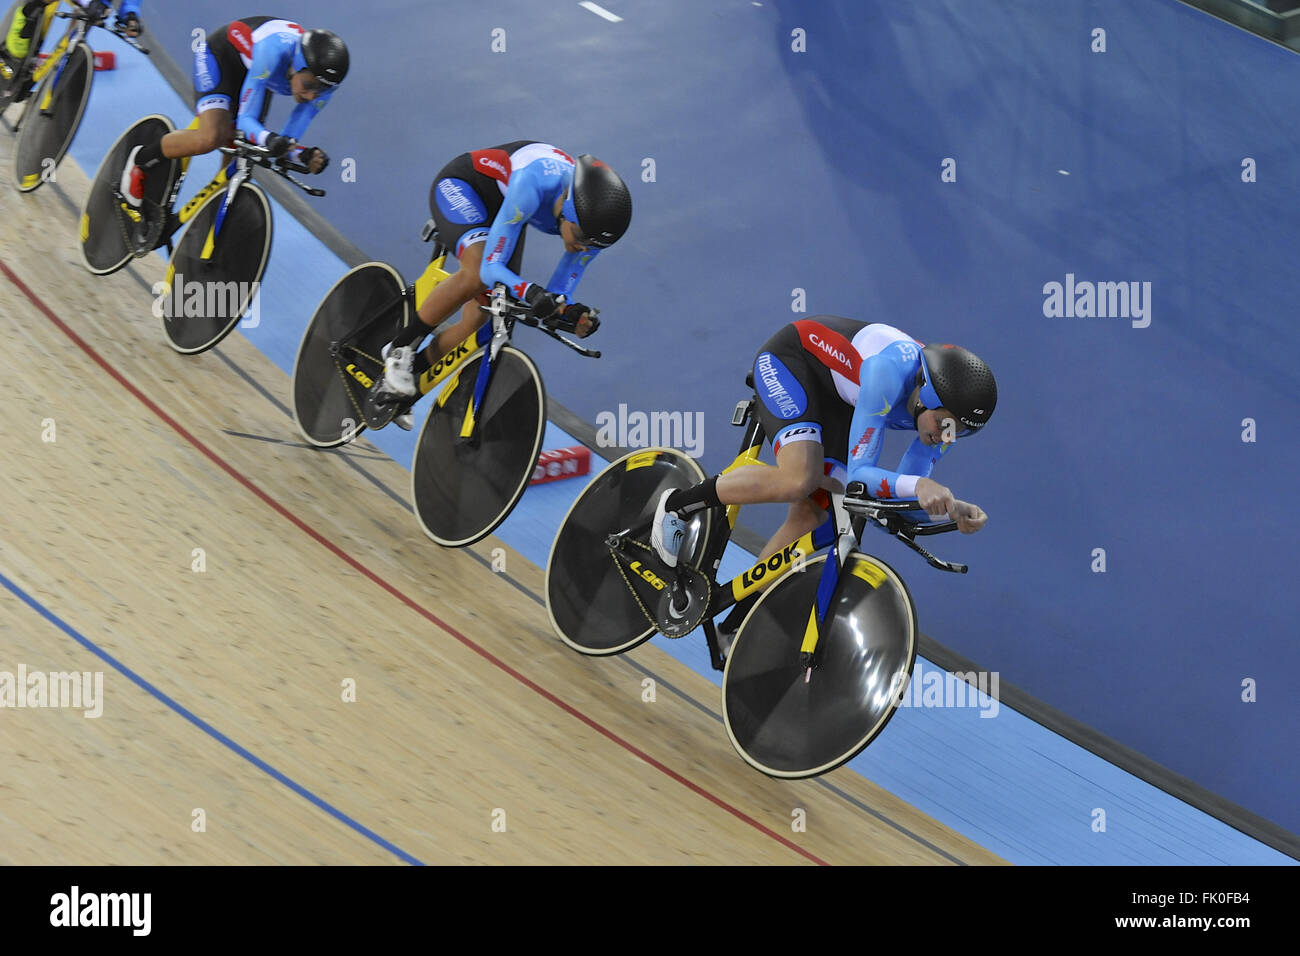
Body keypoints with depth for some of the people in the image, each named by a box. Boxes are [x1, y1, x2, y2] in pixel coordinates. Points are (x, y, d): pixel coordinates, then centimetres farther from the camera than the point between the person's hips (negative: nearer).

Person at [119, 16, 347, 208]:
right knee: (211, 138, -26)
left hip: (253, 69, 6)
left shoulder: (324, 81, -26)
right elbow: (246, 118, -36)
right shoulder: (275, 50, -43)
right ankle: (141, 158, -2)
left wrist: (306, 157, -43)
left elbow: (285, 144, -21)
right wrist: (269, 139, -57)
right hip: (221, 55, -6)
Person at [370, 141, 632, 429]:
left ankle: (408, 386, 11)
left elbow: (554, 296, -13)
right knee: (477, 272, -34)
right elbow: (491, 267, -38)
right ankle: (400, 348, -13)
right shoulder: (536, 182, -42)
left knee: (479, 320, -7)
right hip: (459, 186, -6)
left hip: (499, 209, 6)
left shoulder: (595, 224, -23)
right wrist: (531, 292, -55)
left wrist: (572, 315, -34)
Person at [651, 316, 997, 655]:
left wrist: (952, 509, -30)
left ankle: (736, 628, 7)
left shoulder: (949, 408, -17)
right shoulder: (891, 370, -39)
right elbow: (859, 474, -37)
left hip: (833, 400, 7)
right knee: (798, 479, -31)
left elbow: (904, 493, -11)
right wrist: (919, 485, -54)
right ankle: (677, 504, -8)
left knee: (811, 512, -5)